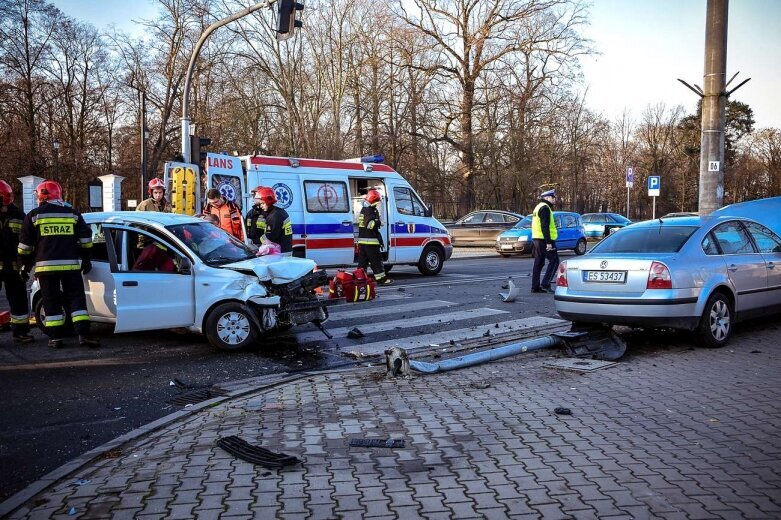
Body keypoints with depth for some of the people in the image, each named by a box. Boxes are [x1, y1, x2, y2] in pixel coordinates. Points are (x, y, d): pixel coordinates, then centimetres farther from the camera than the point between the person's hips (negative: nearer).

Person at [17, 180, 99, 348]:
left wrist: (25, 264, 16)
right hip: (71, 265, 1)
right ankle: (83, 334, -7)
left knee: (51, 302, 5)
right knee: (76, 299, 3)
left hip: (45, 266, -1)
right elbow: (86, 238, 11)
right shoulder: (73, 214, 9)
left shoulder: (34, 215, 4)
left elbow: (25, 244, 5)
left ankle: (55, 338, 5)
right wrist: (86, 259, 21)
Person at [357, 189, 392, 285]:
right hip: (370, 242, -10)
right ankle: (381, 279, 1)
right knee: (376, 261, -3)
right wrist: (379, 222, -14)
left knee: (363, 261, 11)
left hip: (362, 241, 10)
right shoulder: (370, 211, -15)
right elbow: (370, 224, -28)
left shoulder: (364, 210, 19)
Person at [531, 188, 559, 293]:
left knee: (538, 263, 11)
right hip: (544, 240, -10)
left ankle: (535, 287, 11)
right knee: (554, 261, -4)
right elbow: (545, 227, -21)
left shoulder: (538, 207, 20)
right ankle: (545, 284, -9)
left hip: (536, 239, 10)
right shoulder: (545, 208, -12)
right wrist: (548, 242, -23)